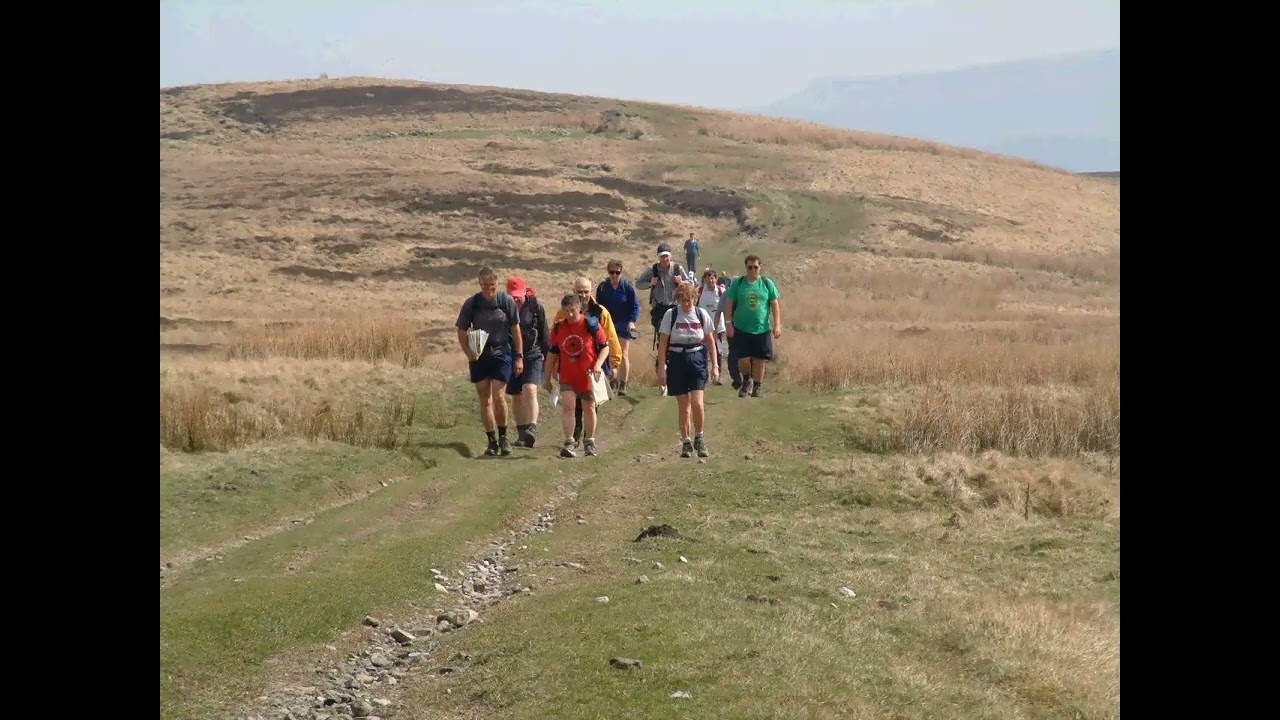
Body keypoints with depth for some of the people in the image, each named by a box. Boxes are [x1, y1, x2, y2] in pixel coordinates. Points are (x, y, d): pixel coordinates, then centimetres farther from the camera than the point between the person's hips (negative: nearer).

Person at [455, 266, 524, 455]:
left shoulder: (507, 301, -5)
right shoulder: (471, 303, -3)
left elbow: (515, 330, 3)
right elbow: (462, 331, 4)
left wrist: (519, 356, 2)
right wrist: (468, 351, -13)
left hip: (501, 353, -2)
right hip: (479, 355, 2)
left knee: (498, 396, -12)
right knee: (484, 399, 5)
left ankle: (503, 436, 7)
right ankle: (492, 441, 14)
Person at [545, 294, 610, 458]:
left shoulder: (592, 325, -8)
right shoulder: (558, 327, 1)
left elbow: (605, 347, -2)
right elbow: (553, 353, 9)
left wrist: (598, 364, -19)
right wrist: (548, 378, 10)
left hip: (588, 376, -1)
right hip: (567, 376, 1)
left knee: (589, 407, 11)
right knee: (567, 406, -15)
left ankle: (589, 442, 28)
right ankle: (569, 443, -14)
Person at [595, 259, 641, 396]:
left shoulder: (627, 286, -7)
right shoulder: (602, 287, 0)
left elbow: (635, 306, -4)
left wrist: (632, 321, -16)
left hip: (624, 324, -3)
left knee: (623, 354, -3)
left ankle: (623, 384, 3)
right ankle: (614, 381, 14)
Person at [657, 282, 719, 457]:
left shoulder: (702, 314, 1)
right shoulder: (671, 315, -3)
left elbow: (710, 341, 8)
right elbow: (663, 343, 0)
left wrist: (715, 365, 5)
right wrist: (662, 367, -5)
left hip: (697, 359, 0)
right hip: (677, 361, 0)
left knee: (697, 403, -13)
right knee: (684, 406, 3)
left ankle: (699, 437, 8)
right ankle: (686, 442, 14)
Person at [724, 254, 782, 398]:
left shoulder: (767, 283, 4)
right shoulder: (738, 283, 1)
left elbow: (775, 304, 4)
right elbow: (729, 304, 2)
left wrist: (777, 325, -3)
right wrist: (729, 323, -6)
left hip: (762, 329, 1)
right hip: (741, 330, -1)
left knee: (759, 360, 3)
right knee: (743, 359, -5)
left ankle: (756, 388, 19)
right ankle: (746, 381, 23)